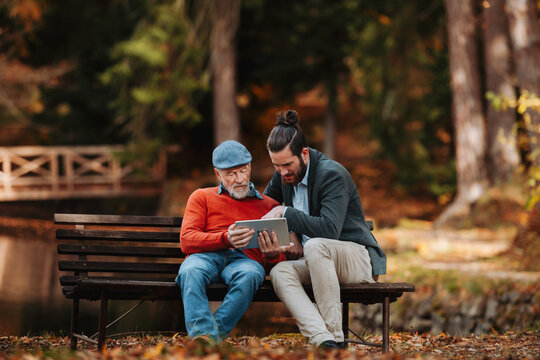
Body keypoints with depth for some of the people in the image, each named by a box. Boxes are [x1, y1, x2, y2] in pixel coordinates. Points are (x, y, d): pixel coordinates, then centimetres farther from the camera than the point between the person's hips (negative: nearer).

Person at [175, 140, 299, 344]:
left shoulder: (270, 206, 24)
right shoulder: (202, 197, 22)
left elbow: (279, 263, 18)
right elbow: (186, 241, 4)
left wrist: (272, 255, -9)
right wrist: (225, 239, -15)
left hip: (245, 259, 0)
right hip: (206, 256, 0)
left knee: (249, 275, -38)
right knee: (190, 272, -38)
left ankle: (217, 331, -43)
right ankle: (203, 336, -52)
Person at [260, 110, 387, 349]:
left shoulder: (332, 175, -18)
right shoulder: (283, 173, 6)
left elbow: (330, 229, -30)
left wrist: (284, 213, -25)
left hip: (359, 258, -7)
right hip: (315, 262, 7)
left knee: (315, 246, -38)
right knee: (279, 272, -25)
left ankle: (336, 337, -35)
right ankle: (323, 341, -45)